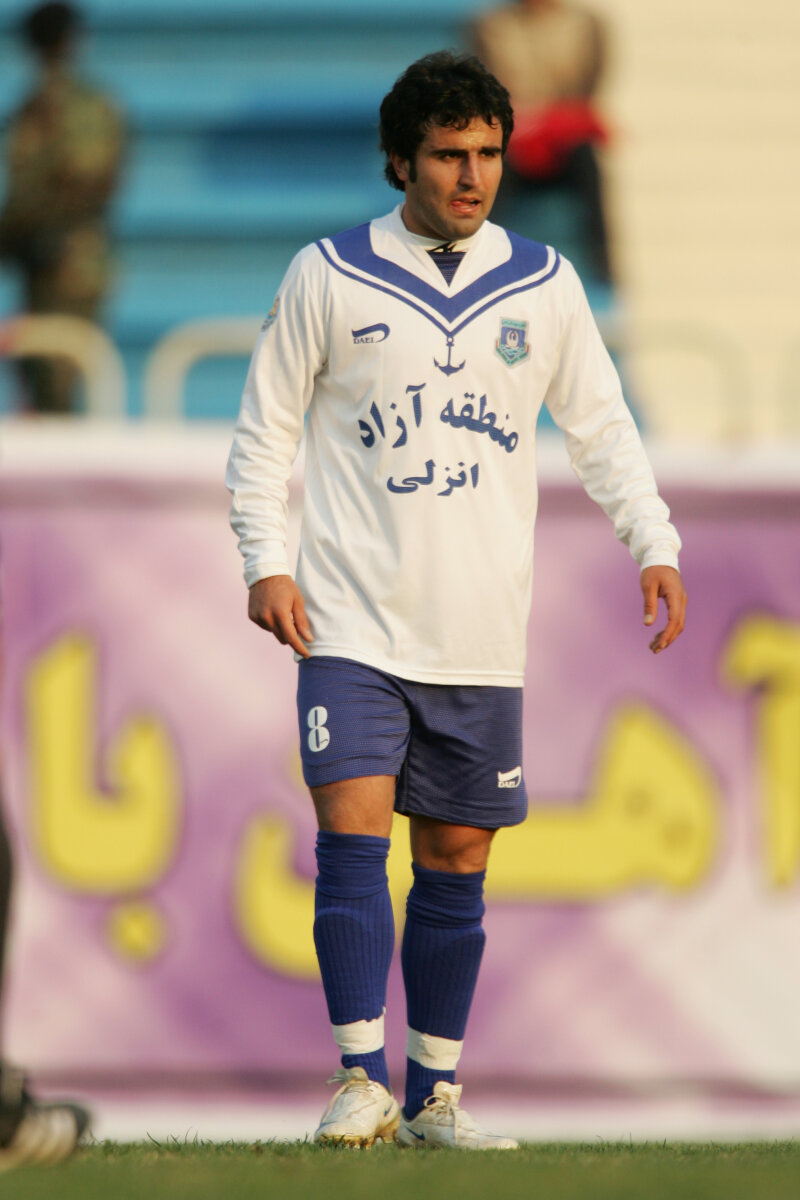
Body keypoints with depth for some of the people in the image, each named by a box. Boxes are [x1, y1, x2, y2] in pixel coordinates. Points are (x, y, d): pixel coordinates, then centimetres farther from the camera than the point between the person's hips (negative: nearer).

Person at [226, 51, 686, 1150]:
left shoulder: (543, 285, 7)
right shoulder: (329, 278, 0)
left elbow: (601, 428, 14)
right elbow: (265, 429, 5)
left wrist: (655, 544, 1)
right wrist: (266, 559, -7)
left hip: (483, 638, 3)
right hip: (356, 623, -3)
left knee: (456, 865, 6)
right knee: (353, 838, -15)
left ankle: (436, 1097, 12)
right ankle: (364, 1080, -13)